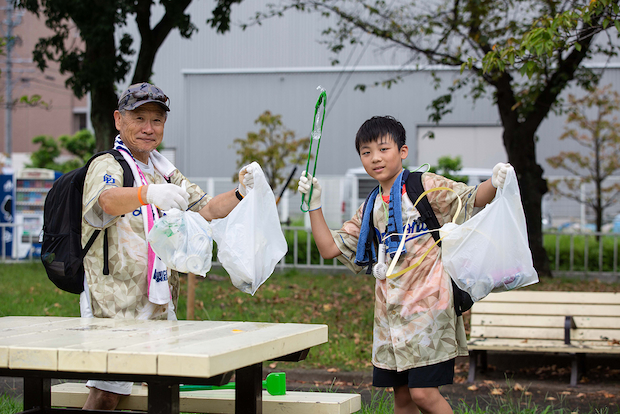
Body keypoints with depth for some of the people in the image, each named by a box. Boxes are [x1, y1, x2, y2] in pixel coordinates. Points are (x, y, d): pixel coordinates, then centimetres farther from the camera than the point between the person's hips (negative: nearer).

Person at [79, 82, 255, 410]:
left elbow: (206, 209, 17)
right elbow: (107, 200, -31)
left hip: (160, 308, 8)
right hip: (115, 307, -8)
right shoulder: (107, 166, -8)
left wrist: (241, 193, -4)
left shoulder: (165, 172, 18)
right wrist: (149, 193, -52)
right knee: (106, 395, -14)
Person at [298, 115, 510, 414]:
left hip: (427, 303, -6)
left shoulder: (424, 186, -1)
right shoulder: (370, 209, 15)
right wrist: (314, 204, 9)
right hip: (390, 311, 6)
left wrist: (494, 184, -31)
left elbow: (472, 199, -10)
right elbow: (330, 248, 16)